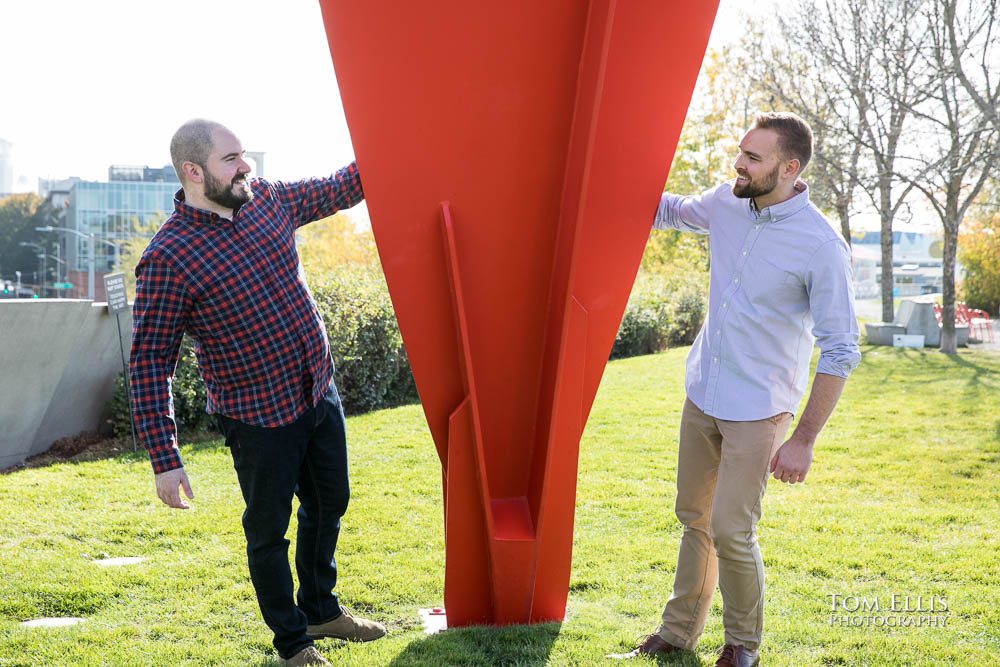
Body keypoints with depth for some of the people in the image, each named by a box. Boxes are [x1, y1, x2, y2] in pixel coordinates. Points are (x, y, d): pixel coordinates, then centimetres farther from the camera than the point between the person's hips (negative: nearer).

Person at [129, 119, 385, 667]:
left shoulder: (266, 198, -1)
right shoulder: (168, 260, -20)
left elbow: (336, 191, 17)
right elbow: (151, 362, -18)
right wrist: (164, 458, -20)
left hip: (319, 393, 7)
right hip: (259, 419, -7)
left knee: (328, 505, 22)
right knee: (269, 531, 9)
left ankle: (321, 609, 45)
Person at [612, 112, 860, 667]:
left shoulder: (822, 247, -19)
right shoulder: (726, 204, -1)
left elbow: (840, 351, -16)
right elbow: (673, 211, 23)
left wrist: (803, 440, -16)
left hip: (757, 411, -6)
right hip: (701, 394, 6)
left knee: (730, 531, -7)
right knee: (693, 518, 15)